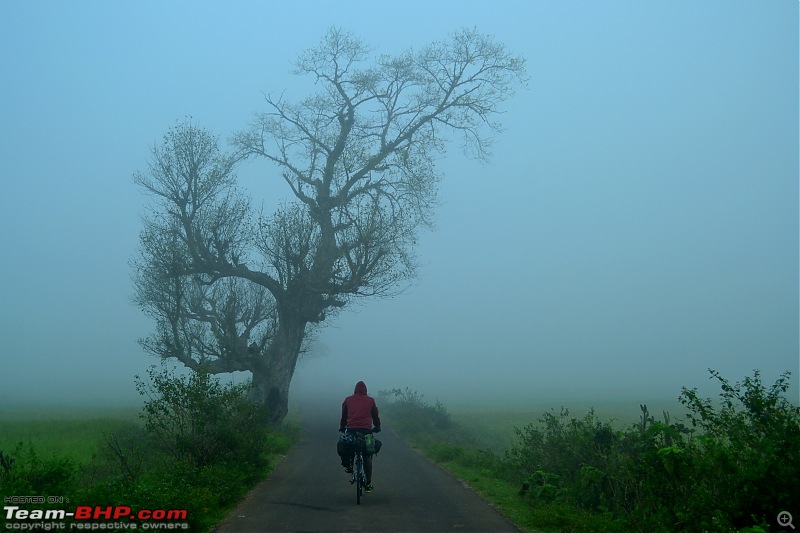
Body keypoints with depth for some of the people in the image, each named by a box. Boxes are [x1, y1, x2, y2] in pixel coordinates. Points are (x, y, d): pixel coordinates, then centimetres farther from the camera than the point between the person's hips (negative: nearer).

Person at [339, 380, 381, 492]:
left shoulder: (348, 400, 14)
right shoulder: (370, 400, 12)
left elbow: (343, 415, 22)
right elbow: (375, 415, 20)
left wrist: (342, 427, 35)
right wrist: (377, 427, 35)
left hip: (351, 429, 0)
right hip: (366, 430, 0)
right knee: (367, 457, 8)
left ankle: (348, 465, 15)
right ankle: (368, 483, 7)